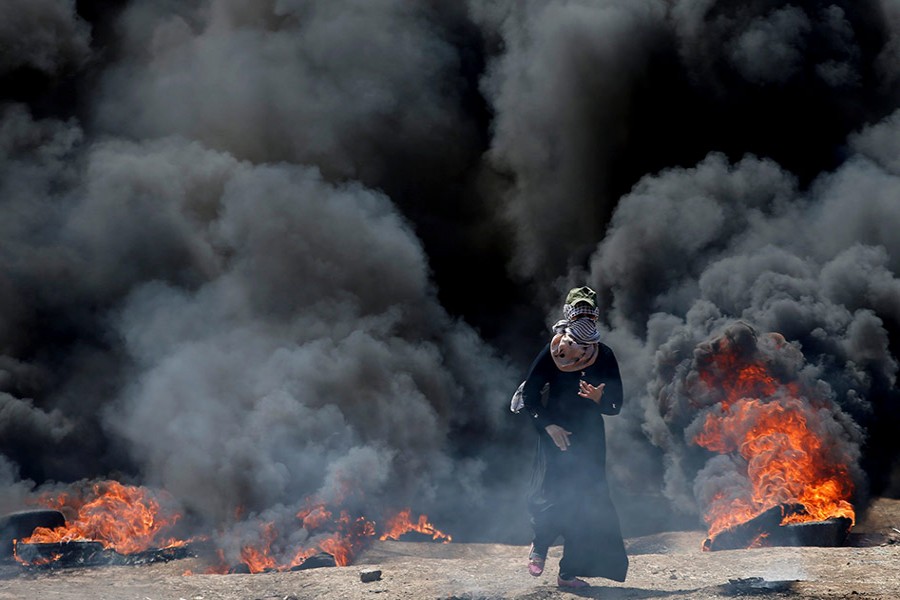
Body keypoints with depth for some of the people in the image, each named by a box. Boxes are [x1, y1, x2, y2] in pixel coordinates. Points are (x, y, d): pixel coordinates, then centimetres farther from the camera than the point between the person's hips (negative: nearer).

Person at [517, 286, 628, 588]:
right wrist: (548, 425, -12)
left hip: (589, 438, 3)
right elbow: (529, 397, -2)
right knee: (554, 496, -14)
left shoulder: (604, 357, -1)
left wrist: (599, 398, -20)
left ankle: (569, 572, 5)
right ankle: (538, 547, 17)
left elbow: (616, 404, 1)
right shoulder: (551, 354, -7)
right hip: (555, 435, -3)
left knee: (585, 503, -3)